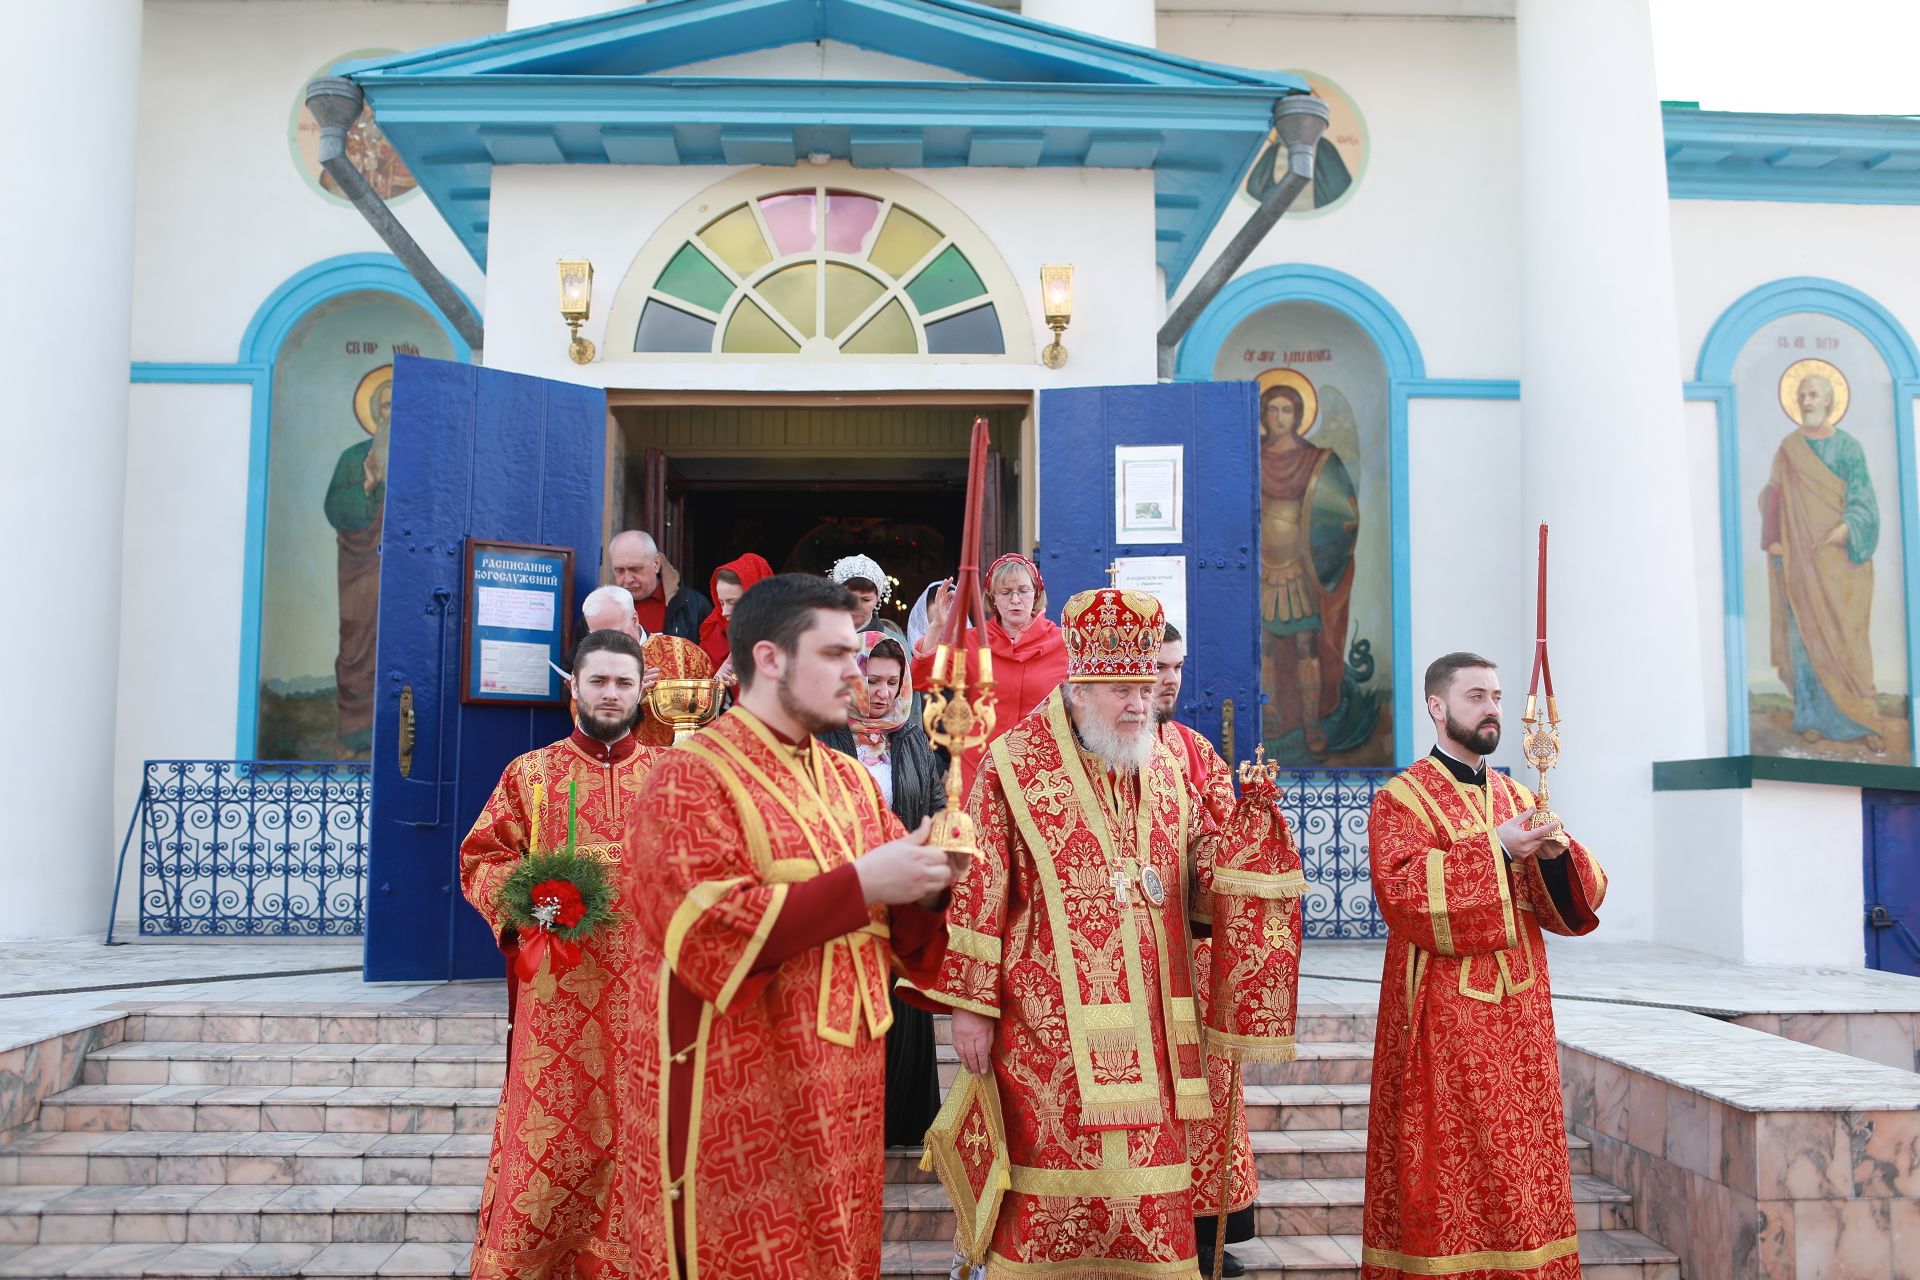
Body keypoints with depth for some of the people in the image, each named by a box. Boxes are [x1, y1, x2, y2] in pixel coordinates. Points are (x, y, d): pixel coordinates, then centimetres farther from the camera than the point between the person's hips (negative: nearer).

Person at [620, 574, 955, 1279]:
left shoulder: (849, 779, 11)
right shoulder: (692, 776, -10)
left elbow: (894, 928, 13)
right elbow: (711, 929, -22)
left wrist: (924, 890, -9)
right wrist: (859, 884, -23)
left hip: (839, 1080, 7)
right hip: (741, 1092, -7)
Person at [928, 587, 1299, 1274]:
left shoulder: (1164, 767, 11)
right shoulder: (1015, 764, -5)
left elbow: (1202, 873, 15)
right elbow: (977, 890, -7)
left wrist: (1250, 813, -3)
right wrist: (971, 1004, -9)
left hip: (1148, 1023, 5)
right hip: (1053, 1023, -5)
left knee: (1147, 1180, 9)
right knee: (1056, 1182, 0)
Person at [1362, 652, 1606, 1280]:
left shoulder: (1518, 799, 14)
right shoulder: (1401, 800, -3)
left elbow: (1575, 905, 11)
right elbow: (1399, 892, -19)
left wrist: (1557, 854, -10)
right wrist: (1494, 849, -19)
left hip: (1518, 1014, 5)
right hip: (1441, 1019, -5)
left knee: (1520, 1161, 8)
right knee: (1447, 1166, -2)